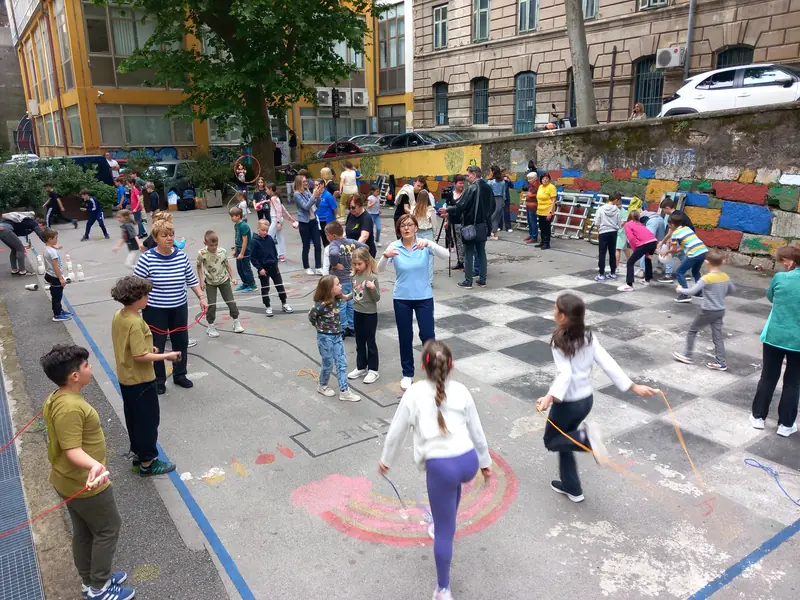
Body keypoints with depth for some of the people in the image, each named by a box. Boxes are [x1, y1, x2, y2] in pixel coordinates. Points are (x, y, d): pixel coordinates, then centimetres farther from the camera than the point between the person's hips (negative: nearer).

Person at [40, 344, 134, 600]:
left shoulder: (55, 399, 0)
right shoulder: (71, 408, -32)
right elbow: (72, 449, -34)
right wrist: (95, 465, -51)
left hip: (68, 480, 10)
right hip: (84, 484, -10)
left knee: (83, 531, 23)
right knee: (108, 530, 8)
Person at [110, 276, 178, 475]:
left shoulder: (118, 316, 2)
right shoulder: (135, 322, -27)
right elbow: (139, 356, -27)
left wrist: (147, 347, 13)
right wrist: (166, 356, -20)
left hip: (126, 378, 9)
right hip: (140, 380, -9)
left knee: (134, 418, 21)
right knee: (148, 420, 4)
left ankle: (139, 453, 35)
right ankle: (148, 462, 14)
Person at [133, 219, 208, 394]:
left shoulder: (181, 255, -3)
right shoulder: (146, 258, -16)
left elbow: (191, 280, 7)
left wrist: (201, 297, 2)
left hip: (179, 308, 4)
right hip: (155, 310, -4)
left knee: (181, 342, 15)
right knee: (157, 346, 7)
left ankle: (180, 375, 34)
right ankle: (159, 380, 26)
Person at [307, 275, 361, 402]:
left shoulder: (338, 300, -5)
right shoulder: (321, 305, -24)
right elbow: (311, 316, -7)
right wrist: (320, 326, 5)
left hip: (337, 336, 6)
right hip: (325, 337, -6)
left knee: (342, 363, 5)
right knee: (328, 364, 8)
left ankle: (344, 391, 12)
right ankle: (322, 386, 34)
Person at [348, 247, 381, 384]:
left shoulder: (373, 277, -17)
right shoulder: (353, 276, 0)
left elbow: (377, 298, -16)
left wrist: (373, 288, -32)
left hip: (370, 314, -6)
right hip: (357, 312, 6)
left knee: (370, 342, 4)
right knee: (359, 342, 15)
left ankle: (373, 370, 15)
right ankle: (361, 367, 28)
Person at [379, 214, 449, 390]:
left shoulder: (424, 245, -8)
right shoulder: (394, 246, -7)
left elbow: (446, 254, -23)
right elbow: (379, 270, -14)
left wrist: (429, 243, -39)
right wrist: (385, 256, -34)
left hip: (424, 297, -1)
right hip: (402, 298, 1)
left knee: (427, 334, 0)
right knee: (405, 336, 9)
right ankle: (407, 374, 25)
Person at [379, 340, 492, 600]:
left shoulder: (414, 393, -4)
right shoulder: (461, 390, 5)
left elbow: (397, 431, 5)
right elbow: (476, 430, 13)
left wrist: (386, 460, 22)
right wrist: (485, 461, 28)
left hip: (440, 466, -4)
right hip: (468, 461, 4)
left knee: (443, 530, 9)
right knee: (454, 481, 40)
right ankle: (445, 523, 59)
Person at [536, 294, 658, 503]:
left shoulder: (559, 341, -22)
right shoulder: (588, 336, -3)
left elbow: (565, 374, -32)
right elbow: (608, 363, -7)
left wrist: (550, 397, -42)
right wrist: (633, 386, -6)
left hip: (567, 402, -7)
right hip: (586, 400, 7)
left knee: (551, 441, 14)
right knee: (564, 439, 24)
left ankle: (585, 437, -14)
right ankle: (571, 488, 29)